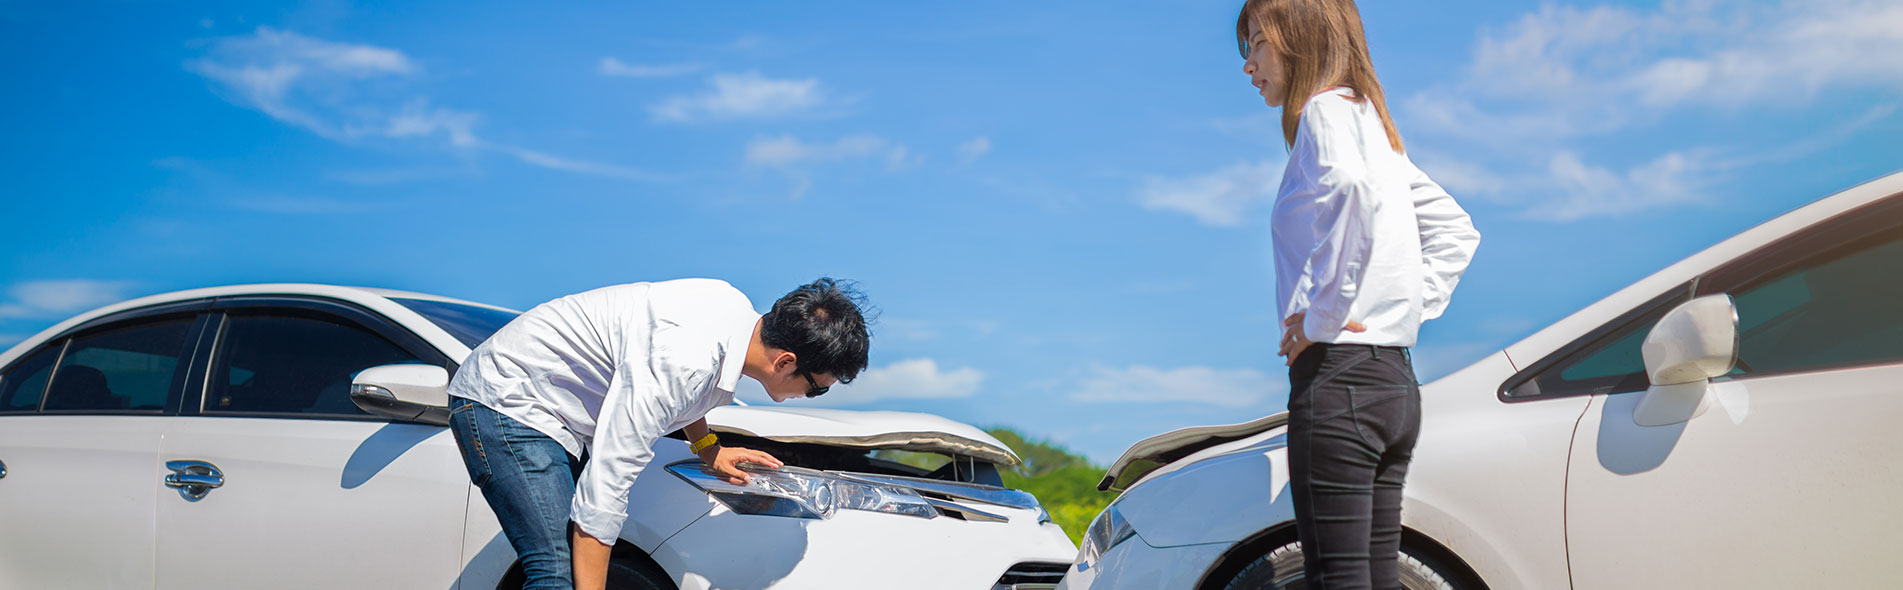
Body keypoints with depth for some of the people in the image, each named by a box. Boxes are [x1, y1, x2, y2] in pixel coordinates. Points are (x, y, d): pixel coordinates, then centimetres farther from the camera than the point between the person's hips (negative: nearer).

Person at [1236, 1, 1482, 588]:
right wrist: (1414, 307, 17)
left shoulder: (1327, 108, -6)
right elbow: (1455, 230, 29)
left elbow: (1354, 189, -29)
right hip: (1395, 378, 10)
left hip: (1337, 372, -9)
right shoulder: (1374, 126, 22)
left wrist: (1319, 316, -20)